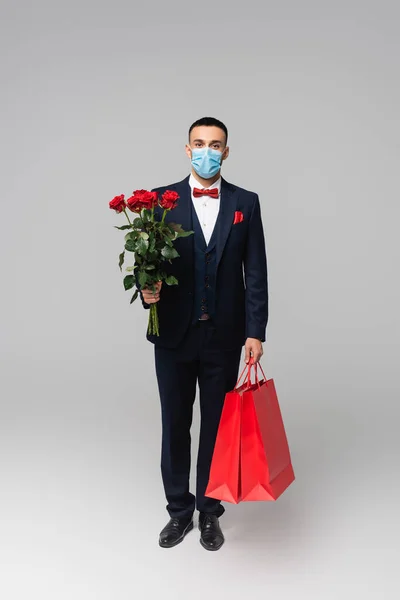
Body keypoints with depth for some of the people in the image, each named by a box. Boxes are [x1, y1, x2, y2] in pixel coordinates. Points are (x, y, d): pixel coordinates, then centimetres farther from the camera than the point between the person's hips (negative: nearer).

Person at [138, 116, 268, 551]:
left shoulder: (246, 203, 2)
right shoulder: (161, 200, 1)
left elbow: (255, 272, -1)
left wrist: (255, 332, -6)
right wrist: (147, 290, -21)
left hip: (224, 336, 0)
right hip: (174, 334, 0)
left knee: (217, 426, 12)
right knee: (175, 425, 12)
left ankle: (210, 511, 32)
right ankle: (179, 510, 32)